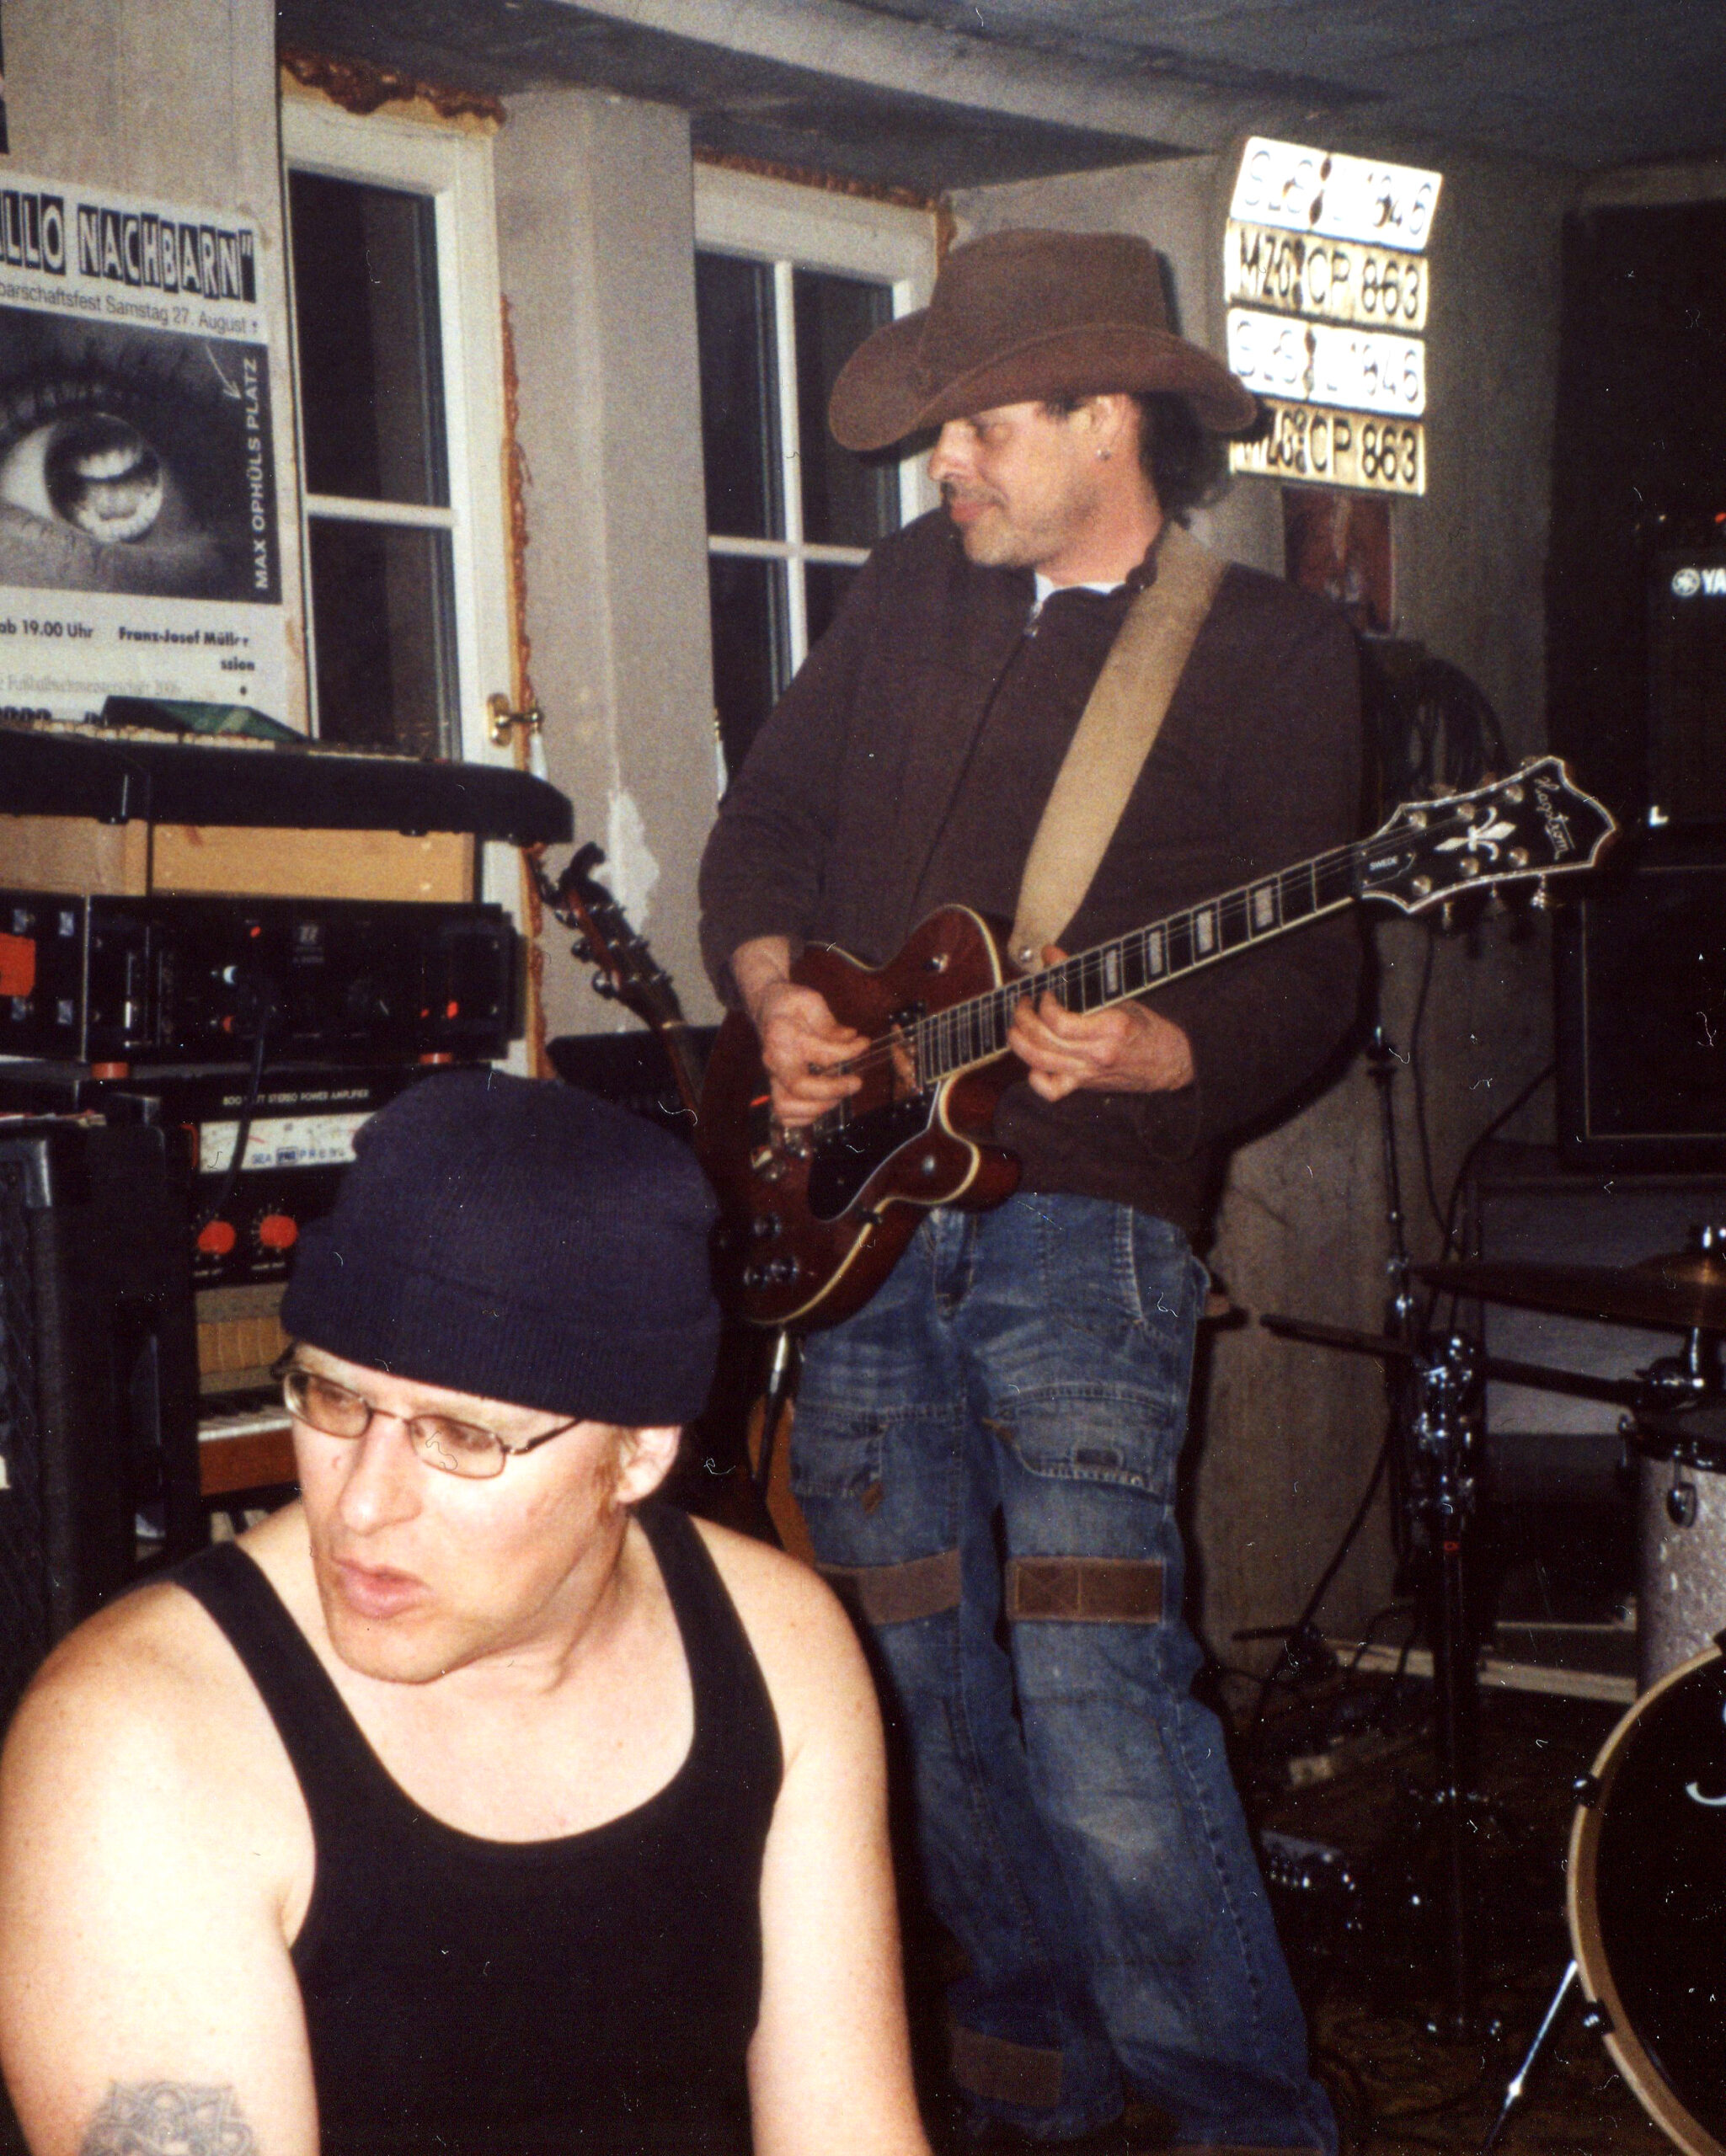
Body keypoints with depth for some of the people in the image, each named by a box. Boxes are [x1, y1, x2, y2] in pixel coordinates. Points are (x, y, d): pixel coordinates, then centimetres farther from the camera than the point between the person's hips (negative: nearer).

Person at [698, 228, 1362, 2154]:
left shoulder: (1270, 650, -1)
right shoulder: (913, 587, 14)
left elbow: (1307, 979, -6)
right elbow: (767, 809, 20)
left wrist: (1160, 1055, -26)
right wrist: (771, 991, 1)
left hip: (1079, 1212, -5)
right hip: (858, 1204, 6)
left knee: (1091, 1686, -16)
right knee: (928, 1677, 12)